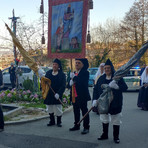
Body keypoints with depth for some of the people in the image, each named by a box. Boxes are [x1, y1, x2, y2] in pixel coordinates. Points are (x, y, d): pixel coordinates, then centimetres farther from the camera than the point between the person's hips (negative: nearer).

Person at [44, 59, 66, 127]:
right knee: (50, 109, 11)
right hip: (49, 94, 4)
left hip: (57, 95, -4)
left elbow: (63, 86, -9)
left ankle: (59, 122, 18)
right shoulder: (48, 73, 7)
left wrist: (58, 93, -20)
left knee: (58, 109, 0)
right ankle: (52, 121, 26)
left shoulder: (62, 74, -4)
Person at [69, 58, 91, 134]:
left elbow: (82, 82, -25)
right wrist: (71, 82, -3)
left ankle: (86, 127, 6)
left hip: (82, 96, -8)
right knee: (76, 111, 16)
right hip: (74, 96, 8)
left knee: (84, 111, -1)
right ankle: (76, 125, 28)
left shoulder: (85, 73, -9)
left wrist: (74, 77, -19)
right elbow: (70, 84, 20)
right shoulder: (74, 73, 15)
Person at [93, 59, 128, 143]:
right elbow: (96, 89, 9)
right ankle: (105, 135, 30)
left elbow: (125, 87, -13)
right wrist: (95, 99, -1)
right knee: (104, 119, 14)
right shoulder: (101, 78, 5)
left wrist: (116, 86, -29)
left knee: (116, 120, 4)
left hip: (115, 104, -3)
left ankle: (116, 136, 19)